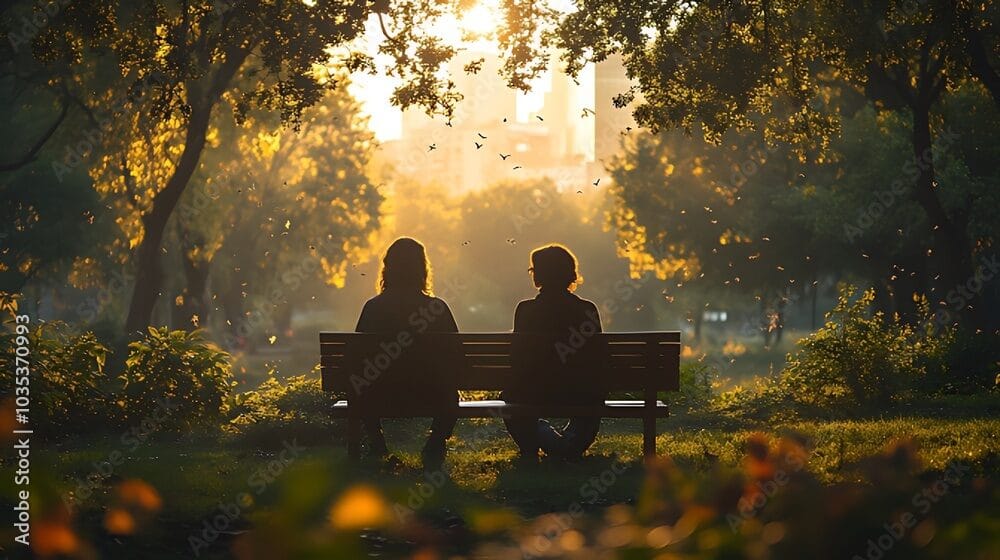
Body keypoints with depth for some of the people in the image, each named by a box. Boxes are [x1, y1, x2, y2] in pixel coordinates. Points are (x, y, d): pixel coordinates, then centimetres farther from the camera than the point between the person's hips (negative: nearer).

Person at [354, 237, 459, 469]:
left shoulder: (373, 308, -10)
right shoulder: (438, 308, -12)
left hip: (383, 397, 1)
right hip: (429, 397, 0)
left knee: (362, 389, 37)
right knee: (450, 393, 36)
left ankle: (377, 447, 34)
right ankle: (434, 447, 27)